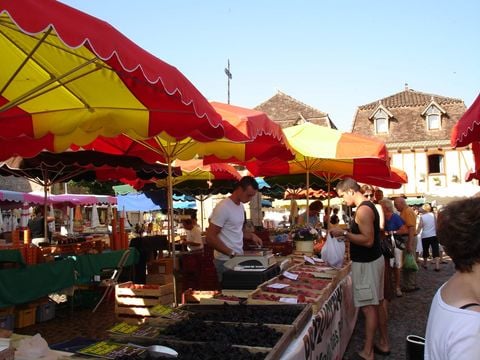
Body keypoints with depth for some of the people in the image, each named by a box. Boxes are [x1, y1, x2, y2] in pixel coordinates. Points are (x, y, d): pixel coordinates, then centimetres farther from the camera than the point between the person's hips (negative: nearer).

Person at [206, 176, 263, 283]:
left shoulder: (240, 205, 10)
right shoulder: (223, 207, -18)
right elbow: (210, 238, -20)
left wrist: (251, 235, 6)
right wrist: (231, 253, -21)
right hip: (226, 260, -8)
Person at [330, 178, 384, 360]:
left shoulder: (363, 210, -20)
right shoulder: (368, 206, 12)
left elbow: (368, 240, -26)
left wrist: (344, 233, -22)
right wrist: (346, 233, 14)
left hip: (366, 263, -10)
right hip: (373, 260, 10)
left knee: (368, 307, -4)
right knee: (375, 304, 16)